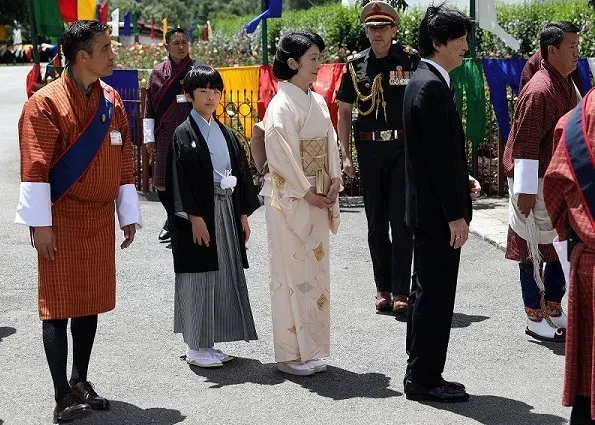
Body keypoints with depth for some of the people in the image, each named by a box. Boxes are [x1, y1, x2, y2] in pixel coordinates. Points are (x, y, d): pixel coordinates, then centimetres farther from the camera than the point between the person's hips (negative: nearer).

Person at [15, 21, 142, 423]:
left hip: (100, 219, 6)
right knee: (59, 304, -2)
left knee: (92, 301, 12)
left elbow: (124, 161, 12)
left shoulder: (111, 100, 7)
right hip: (62, 219, -6)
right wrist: (40, 224, -17)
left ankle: (80, 382, 25)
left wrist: (129, 214, 11)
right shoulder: (46, 103, -12)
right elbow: (35, 167, -14)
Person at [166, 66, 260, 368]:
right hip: (200, 214, -7)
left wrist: (243, 216, 11)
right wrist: (195, 218, -18)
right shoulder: (184, 134, -7)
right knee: (199, 278, -2)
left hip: (227, 211, 7)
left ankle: (206, 343, 19)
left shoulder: (226, 134, 13)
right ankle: (196, 347, 7)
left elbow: (240, 174, 15)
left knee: (223, 274, 9)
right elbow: (181, 180, -13)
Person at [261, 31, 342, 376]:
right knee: (293, 273, -2)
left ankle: (312, 349, 21)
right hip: (290, 199, -8)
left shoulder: (318, 102, 10)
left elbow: (331, 144, 12)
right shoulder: (281, 105, -13)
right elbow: (282, 154, -17)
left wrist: (334, 182, -2)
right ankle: (291, 353, 7)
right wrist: (307, 192, -15)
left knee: (316, 271, 11)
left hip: (317, 198, 8)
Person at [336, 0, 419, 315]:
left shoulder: (411, 60, -1)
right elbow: (344, 110, 10)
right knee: (376, 223, 9)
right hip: (369, 150, 3)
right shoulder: (356, 65, 6)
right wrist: (345, 155, 3)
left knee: (402, 221, -3)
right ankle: (383, 289, 19)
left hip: (403, 148, -3)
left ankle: (400, 292, 1)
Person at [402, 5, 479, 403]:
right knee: (436, 295, -2)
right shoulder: (432, 87, -18)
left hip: (431, 209, 10)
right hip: (438, 213, -10)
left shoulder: (425, 81, 13)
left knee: (430, 293, 15)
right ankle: (425, 379, 7)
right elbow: (439, 157, -21)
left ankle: (422, 375, 23)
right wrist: (455, 215, -19)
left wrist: (463, 179, 9)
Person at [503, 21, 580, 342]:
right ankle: (535, 318, 14)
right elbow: (525, 144, -21)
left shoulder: (567, 85, 10)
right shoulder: (538, 91, -20)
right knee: (534, 252, 3)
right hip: (536, 184, -9)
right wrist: (526, 190, -22)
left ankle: (554, 310, 26)